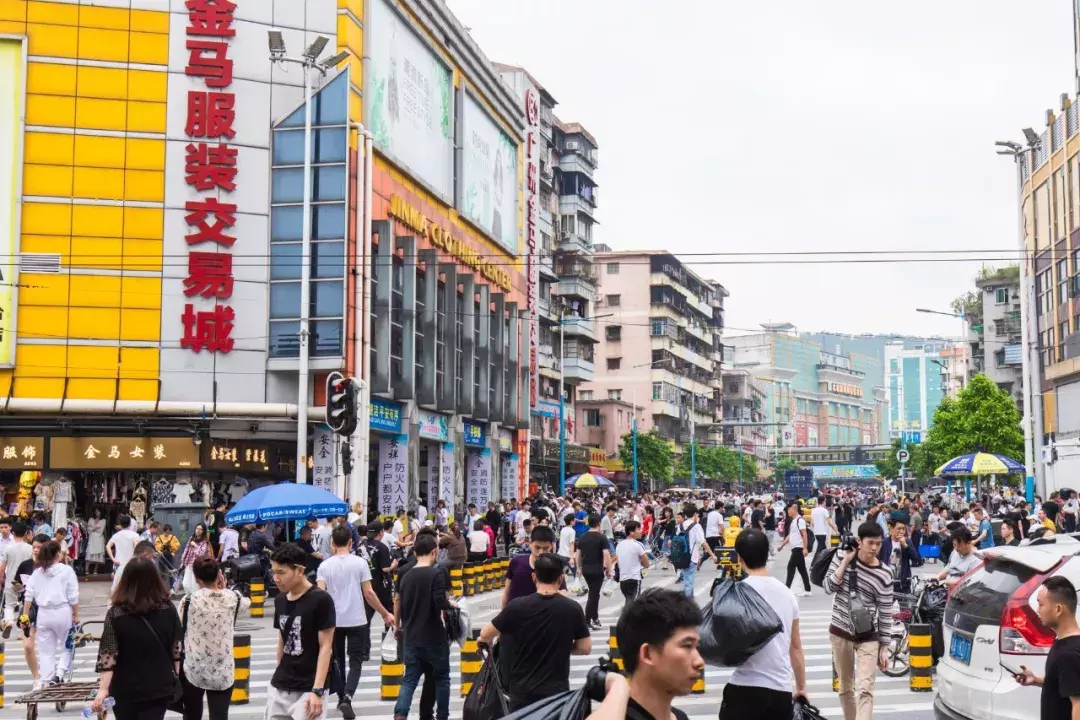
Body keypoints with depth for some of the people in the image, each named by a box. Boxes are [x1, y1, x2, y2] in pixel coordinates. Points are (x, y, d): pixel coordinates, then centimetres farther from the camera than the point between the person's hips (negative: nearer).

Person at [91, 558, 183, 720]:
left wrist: (103, 689, -13)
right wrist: (175, 679, 12)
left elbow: (107, 656, -16)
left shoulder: (116, 614, -13)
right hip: (159, 687, 1)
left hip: (125, 689, -1)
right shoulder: (168, 609, -6)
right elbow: (176, 649, 1)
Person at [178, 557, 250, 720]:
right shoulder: (232, 599, -2)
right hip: (223, 673, 1)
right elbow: (247, 602, 20)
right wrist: (223, 588, 13)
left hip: (194, 671, -1)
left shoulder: (189, 600, -8)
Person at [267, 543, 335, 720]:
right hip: (280, 687, 6)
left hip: (308, 689, -6)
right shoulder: (280, 600, 7)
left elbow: (325, 647, -13)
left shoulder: (320, 600, -13)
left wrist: (317, 690, -18)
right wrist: (280, 675, 15)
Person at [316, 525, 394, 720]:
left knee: (338, 661, 18)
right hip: (356, 620, -2)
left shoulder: (325, 565, -1)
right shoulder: (360, 563, -5)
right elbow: (368, 593, -6)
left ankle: (342, 699, 25)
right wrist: (385, 614, 3)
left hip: (333, 620, 2)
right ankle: (347, 698, -16)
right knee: (355, 662, 4)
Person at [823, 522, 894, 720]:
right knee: (845, 687, 15)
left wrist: (884, 647, -5)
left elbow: (885, 613, -5)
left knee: (866, 690, -13)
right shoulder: (842, 557, -3)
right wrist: (846, 561, -16)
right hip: (840, 632, 2)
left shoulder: (884, 574, -10)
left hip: (868, 636, -2)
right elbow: (829, 588, -12)